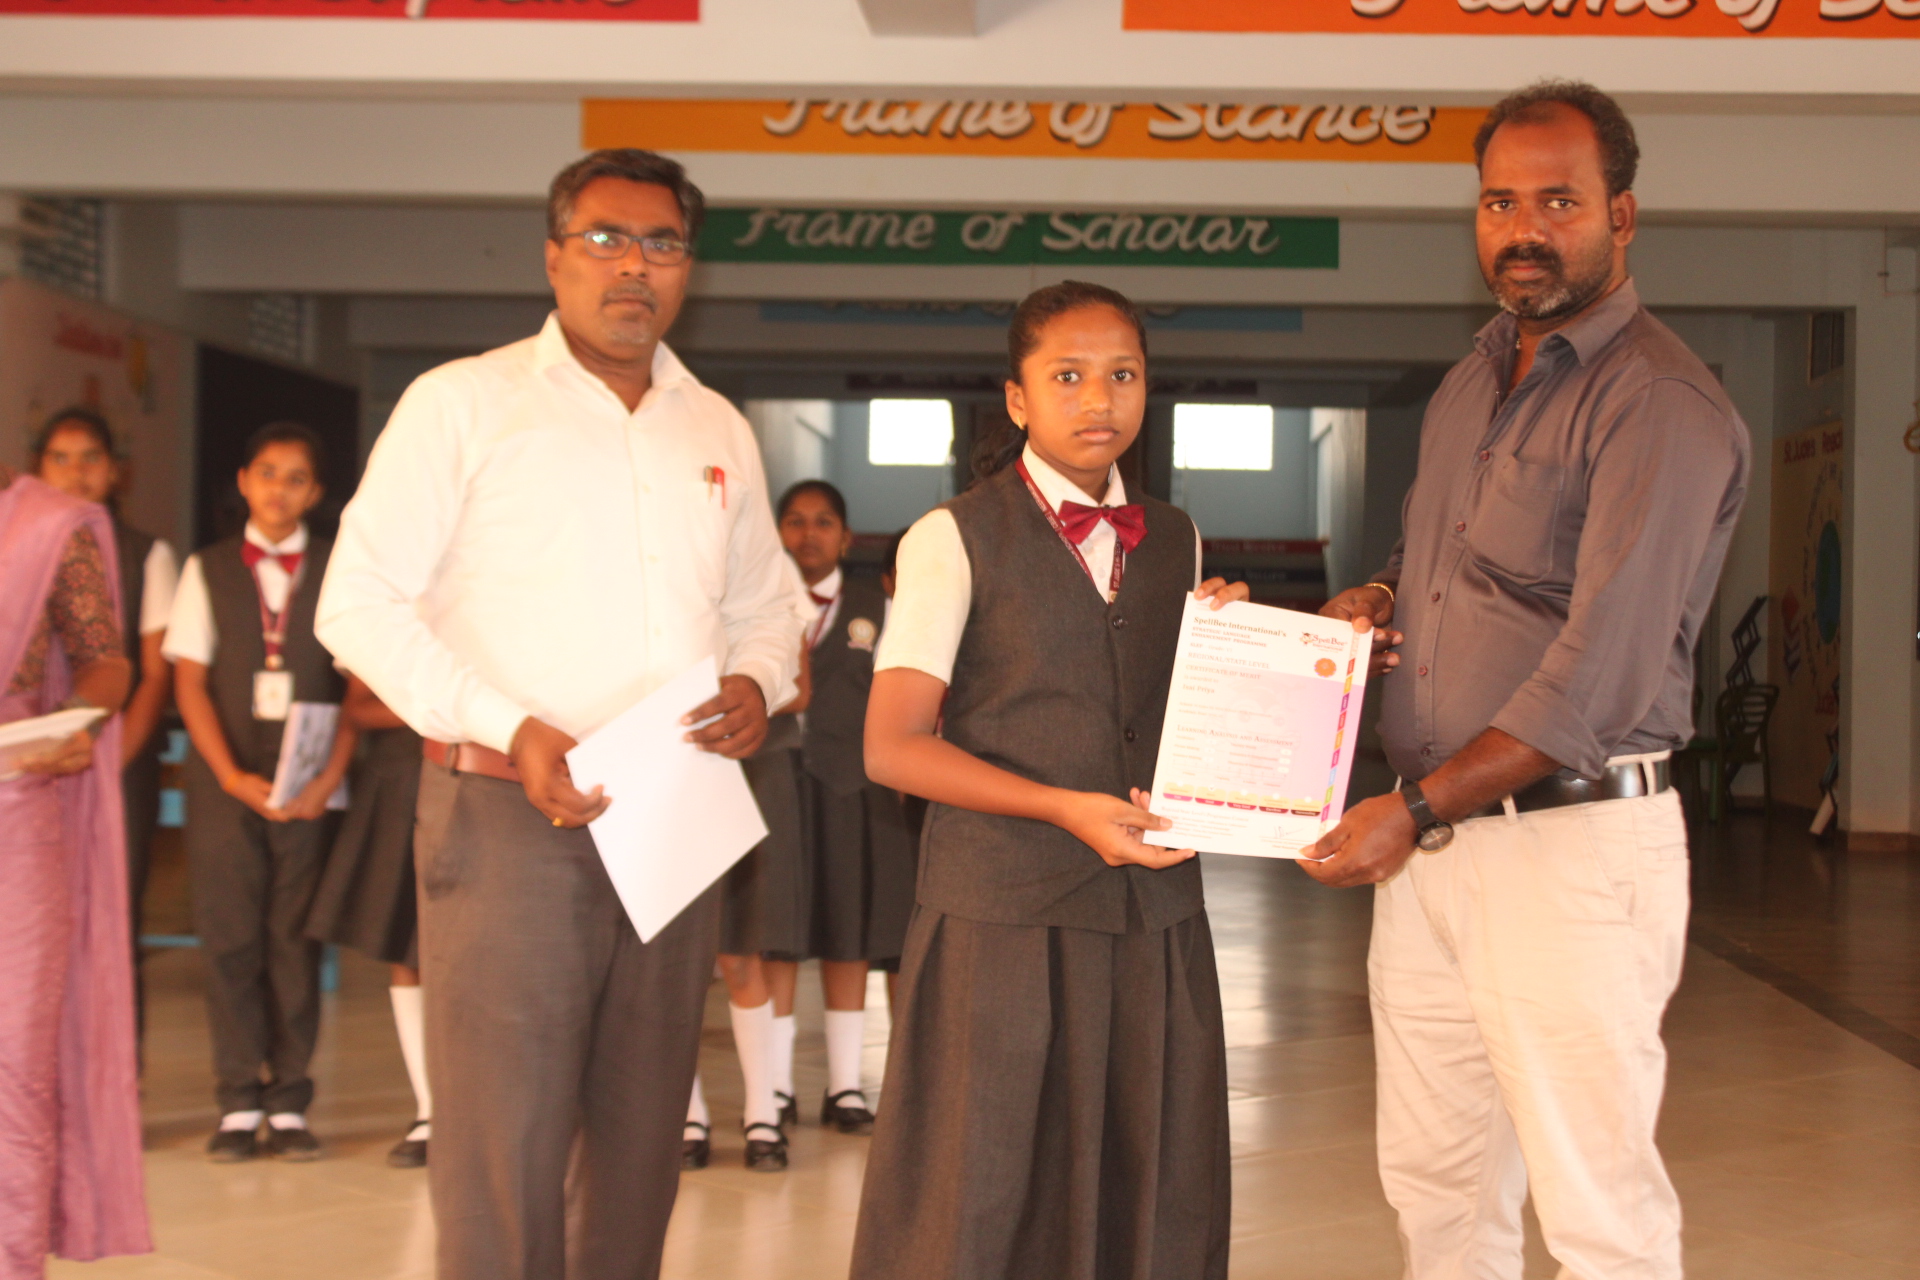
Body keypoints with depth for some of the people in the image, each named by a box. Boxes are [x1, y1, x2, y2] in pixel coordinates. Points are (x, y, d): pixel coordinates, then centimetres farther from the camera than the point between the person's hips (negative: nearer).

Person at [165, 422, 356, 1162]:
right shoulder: (207, 571, 10)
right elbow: (190, 680, 4)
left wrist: (329, 778, -9)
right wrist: (231, 775, -9)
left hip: (310, 783, 0)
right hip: (224, 779, 1)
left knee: (296, 940, 0)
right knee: (229, 937, -1)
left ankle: (289, 1106, 5)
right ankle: (239, 1105, 5)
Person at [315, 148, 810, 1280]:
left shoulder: (720, 431, 15)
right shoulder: (462, 403, 0)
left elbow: (764, 603, 24)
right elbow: (361, 604, -5)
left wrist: (757, 684, 0)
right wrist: (511, 730, -16)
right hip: (509, 817, -5)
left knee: (643, 1145, 12)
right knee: (503, 1152, -7)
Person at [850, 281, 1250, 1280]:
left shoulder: (1176, 545, 14)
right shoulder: (954, 541, -2)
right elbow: (893, 747, -8)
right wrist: (1066, 808, -17)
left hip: (1155, 913, 5)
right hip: (1003, 918, -4)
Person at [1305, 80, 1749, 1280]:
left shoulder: (1660, 404, -12)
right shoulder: (1476, 378, 16)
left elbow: (1603, 669, -20)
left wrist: (1417, 811, -19)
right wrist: (1379, 596, 7)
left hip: (1571, 838, -8)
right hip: (1431, 834, 8)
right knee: (1436, 1180, 14)